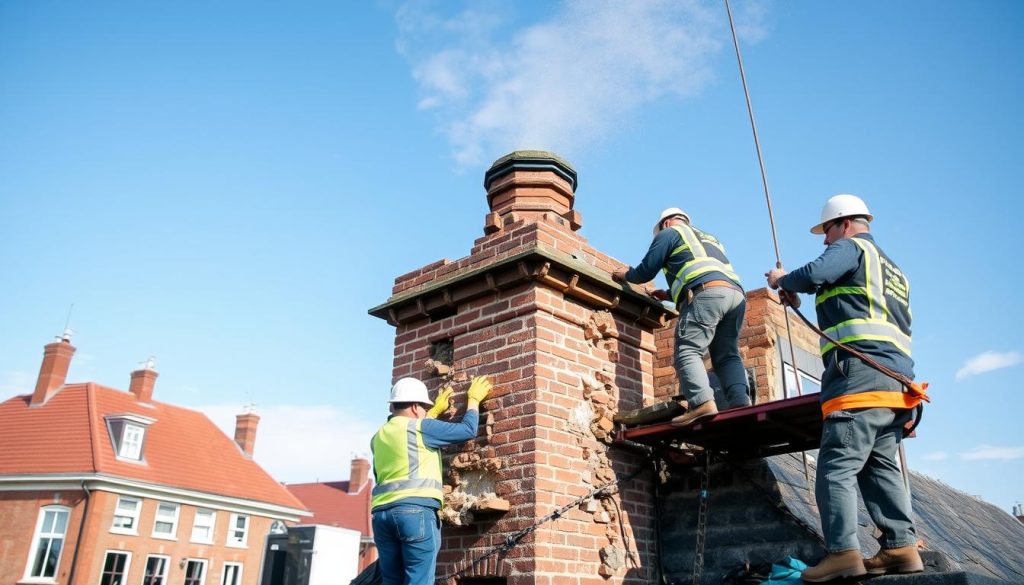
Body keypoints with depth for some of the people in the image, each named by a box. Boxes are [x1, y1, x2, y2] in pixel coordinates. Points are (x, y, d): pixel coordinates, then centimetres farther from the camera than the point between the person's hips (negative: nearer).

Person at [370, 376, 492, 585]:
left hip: (382, 513, 7)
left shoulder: (379, 436, 21)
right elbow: (468, 429, 4)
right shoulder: (421, 427, 0)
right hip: (416, 510, -7)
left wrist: (436, 410, 45)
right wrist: (474, 398, 19)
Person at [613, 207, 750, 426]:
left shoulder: (670, 233, 19)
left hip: (706, 294, -7)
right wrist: (669, 295, 48)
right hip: (736, 294, 7)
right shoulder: (709, 238, 40)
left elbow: (646, 271, 15)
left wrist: (626, 275, 36)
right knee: (727, 356, 7)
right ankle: (741, 403, -12)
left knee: (688, 351, -12)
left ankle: (702, 402, -31)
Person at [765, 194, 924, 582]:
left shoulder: (851, 247, 5)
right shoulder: (891, 270, 32)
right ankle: (901, 546, 5)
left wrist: (783, 281, 3)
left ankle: (843, 552, -17)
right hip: (897, 379, 10)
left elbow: (814, 274, -16)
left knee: (837, 467, -12)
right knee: (880, 465, 10)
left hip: (861, 375, -10)